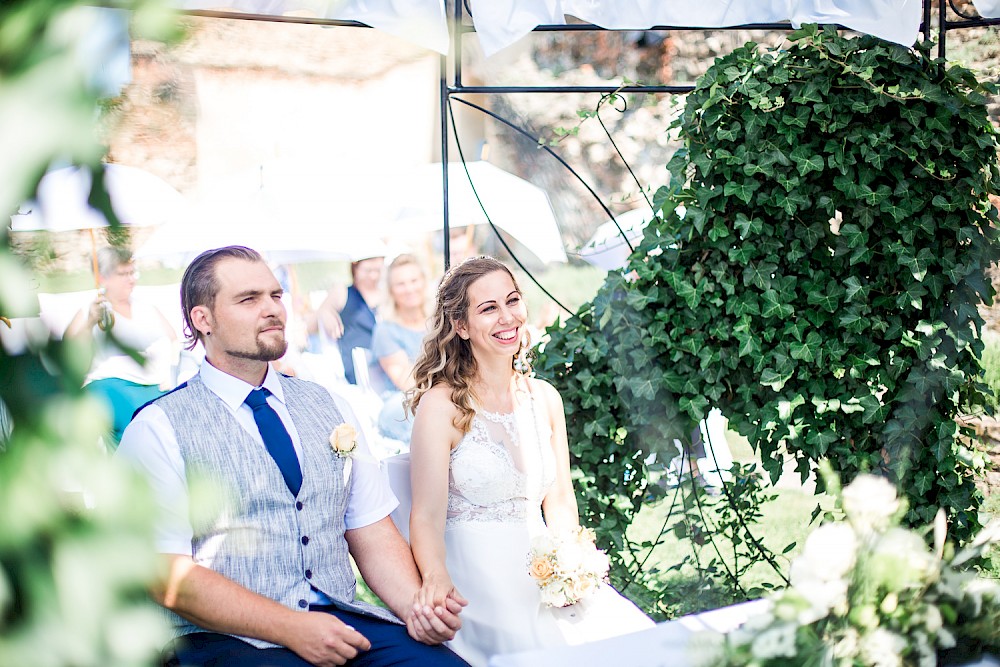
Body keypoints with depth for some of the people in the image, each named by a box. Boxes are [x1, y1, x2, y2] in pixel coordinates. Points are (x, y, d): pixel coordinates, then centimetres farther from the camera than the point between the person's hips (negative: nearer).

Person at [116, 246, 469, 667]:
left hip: (341, 621, 4)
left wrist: (415, 605, -7)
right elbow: (168, 575, -10)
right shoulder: (159, 429, -1)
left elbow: (370, 527, 12)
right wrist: (292, 629, -19)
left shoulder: (323, 405, 15)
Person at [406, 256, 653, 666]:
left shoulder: (544, 398, 12)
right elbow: (427, 516, -12)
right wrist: (437, 579, -33)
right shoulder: (443, 405, -6)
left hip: (541, 570, 6)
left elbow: (559, 502, 15)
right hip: (475, 578, -5)